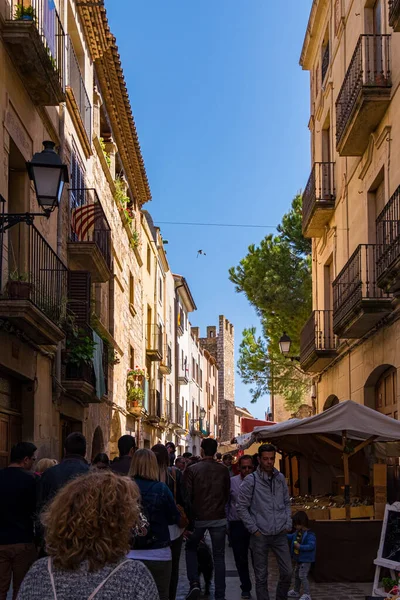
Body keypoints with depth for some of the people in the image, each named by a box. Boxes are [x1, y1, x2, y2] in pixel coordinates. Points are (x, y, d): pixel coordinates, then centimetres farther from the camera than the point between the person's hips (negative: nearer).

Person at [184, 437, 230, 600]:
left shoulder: (192, 470, -9)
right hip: (219, 518, 1)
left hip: (198, 518, -1)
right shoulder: (223, 470, -1)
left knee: (191, 549, 20)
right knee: (218, 556, 8)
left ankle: (194, 583, 2)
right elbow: (227, 493, 8)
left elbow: (187, 496, -7)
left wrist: (188, 516, 7)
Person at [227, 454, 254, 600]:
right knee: (240, 559, 10)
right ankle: (246, 587, 25)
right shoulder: (232, 482, -1)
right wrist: (226, 525, 4)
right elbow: (226, 504, 5)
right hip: (237, 524, 1)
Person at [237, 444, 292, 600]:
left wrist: (288, 523, 5)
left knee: (287, 572, 5)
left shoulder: (280, 478, 5)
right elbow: (241, 507, -5)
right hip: (260, 535, -4)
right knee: (261, 576, 4)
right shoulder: (251, 480, -8)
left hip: (280, 534, 4)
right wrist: (254, 528, -8)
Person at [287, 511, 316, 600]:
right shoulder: (297, 533, 5)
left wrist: (300, 547, -32)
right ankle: (296, 591, 37)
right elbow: (291, 537, 22)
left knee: (302, 576, -12)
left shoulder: (309, 535, -23)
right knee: (296, 575, 21)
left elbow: (311, 546, -30)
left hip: (306, 560, -10)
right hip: (298, 559, 10)